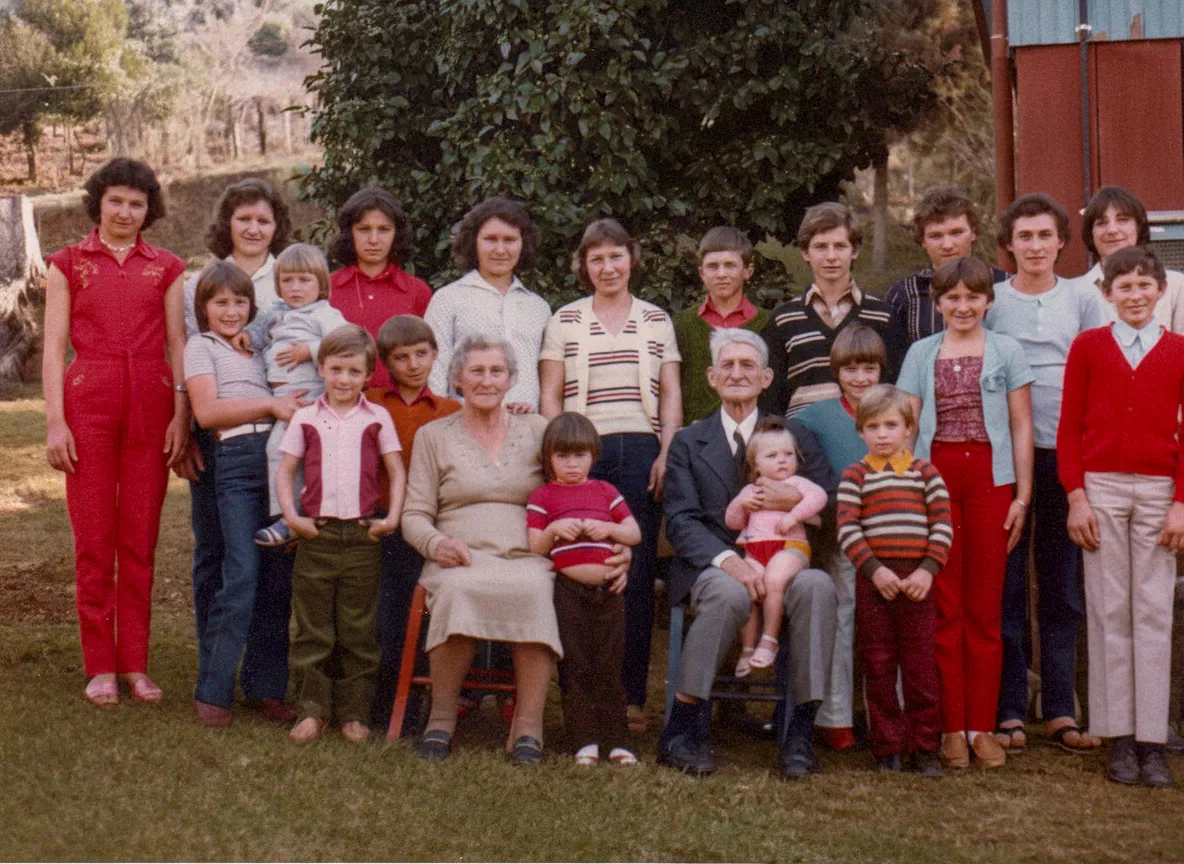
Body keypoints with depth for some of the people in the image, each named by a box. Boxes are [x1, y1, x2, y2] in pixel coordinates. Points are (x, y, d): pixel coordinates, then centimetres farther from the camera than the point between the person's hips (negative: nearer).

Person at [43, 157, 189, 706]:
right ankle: (100, 666, 8)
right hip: (88, 403, -1)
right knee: (93, 541, 0)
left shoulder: (166, 269, 12)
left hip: (151, 408, 1)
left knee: (140, 542, 4)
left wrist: (181, 416, -2)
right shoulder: (68, 264, 8)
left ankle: (135, 665, 11)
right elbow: (54, 346, 3)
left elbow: (178, 345, 8)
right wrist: (55, 420, -5)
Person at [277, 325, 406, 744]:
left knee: (359, 631, 4)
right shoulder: (305, 419, 7)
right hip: (316, 535, 1)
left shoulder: (377, 418, 6)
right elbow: (285, 470, 8)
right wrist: (291, 515, -5)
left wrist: (393, 517, -5)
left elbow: (396, 472, 7)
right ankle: (313, 710, 12)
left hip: (363, 536, -1)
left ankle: (354, 712, 12)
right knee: (312, 628, 3)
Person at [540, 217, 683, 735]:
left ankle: (632, 697, 1)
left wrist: (667, 452, 1)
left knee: (637, 573, -3)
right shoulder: (565, 321, 11)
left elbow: (671, 394, 13)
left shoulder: (656, 320, 15)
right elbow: (551, 395, 8)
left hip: (640, 453, 1)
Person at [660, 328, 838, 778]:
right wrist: (727, 560, -19)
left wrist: (795, 500, -14)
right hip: (710, 568, -1)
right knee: (729, 593, -37)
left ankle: (802, 731, -27)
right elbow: (681, 521, 1)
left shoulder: (796, 439, 18)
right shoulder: (688, 442, 15)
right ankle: (682, 728, -27)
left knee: (818, 586, -32)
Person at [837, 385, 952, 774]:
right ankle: (887, 746, 13)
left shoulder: (925, 472, 7)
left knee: (921, 664, 2)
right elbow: (847, 528, -5)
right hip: (874, 579, 0)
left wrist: (927, 570, -11)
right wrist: (874, 570, -16)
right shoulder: (855, 475, 5)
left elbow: (942, 525, 1)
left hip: (917, 579, 0)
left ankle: (924, 746, 11)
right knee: (878, 666, 5)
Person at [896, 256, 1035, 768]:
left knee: (985, 607, 1)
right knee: (943, 606, 1)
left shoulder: (1006, 352, 7)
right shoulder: (921, 354, 11)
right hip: (933, 477, 1)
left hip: (990, 479, -1)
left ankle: (982, 727, 7)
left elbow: (1021, 427, 6)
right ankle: (951, 726, 6)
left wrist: (1022, 495, 1)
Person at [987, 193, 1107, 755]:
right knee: (1004, 585, 1)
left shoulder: (1083, 300, 8)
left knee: (1063, 588, 6)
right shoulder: (989, 302, 5)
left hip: (1067, 456, 1)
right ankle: (1007, 710, 6)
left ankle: (1060, 710, 12)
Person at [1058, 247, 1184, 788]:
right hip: (1101, 487, 0)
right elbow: (1070, 427, 3)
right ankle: (1118, 738, 7)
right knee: (1109, 611, 2)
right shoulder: (1088, 346, 4)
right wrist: (1076, 496, -4)